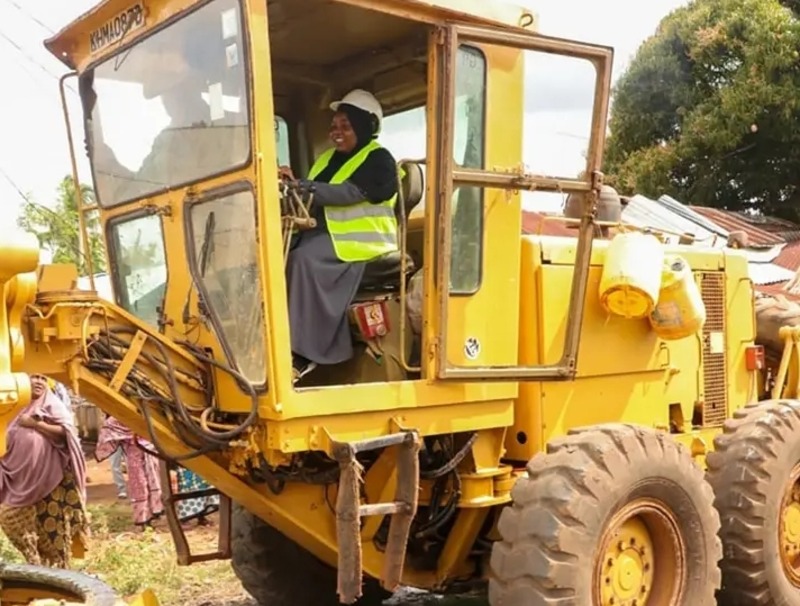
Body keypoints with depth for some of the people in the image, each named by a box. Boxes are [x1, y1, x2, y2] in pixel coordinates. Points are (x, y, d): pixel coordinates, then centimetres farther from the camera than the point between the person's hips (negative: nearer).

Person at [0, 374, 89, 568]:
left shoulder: (52, 404, 1)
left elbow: (66, 431, -12)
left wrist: (35, 424, -14)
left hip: (48, 473, -5)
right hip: (22, 474, 6)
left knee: (50, 520, -4)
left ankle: (56, 566, 6)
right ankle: (36, 563, 16)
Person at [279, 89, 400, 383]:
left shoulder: (378, 160, -4)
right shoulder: (328, 158, 21)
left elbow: (351, 193, -21)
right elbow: (314, 198, 18)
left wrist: (301, 186, -28)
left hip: (360, 238, -7)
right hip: (327, 232, 8)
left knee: (306, 258, -33)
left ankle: (304, 353, -31)